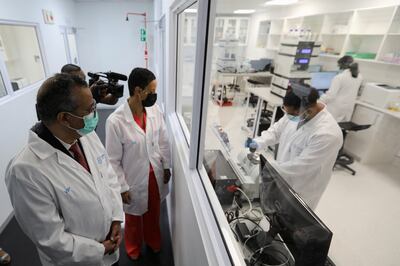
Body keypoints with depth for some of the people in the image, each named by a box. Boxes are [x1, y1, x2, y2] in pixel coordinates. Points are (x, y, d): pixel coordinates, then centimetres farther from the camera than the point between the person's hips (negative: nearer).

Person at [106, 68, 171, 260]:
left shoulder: (155, 110, -13)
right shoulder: (115, 121, -25)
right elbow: (113, 160, -16)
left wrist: (166, 166, 6)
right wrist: (122, 187, -10)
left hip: (156, 175, 4)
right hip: (134, 180, -3)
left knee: (153, 213, 28)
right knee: (133, 218, 25)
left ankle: (153, 242, 58)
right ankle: (133, 247, 57)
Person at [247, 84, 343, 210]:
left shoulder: (327, 134, -34)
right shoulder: (296, 112, -13)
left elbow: (301, 166, -30)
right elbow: (277, 129, 1)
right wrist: (259, 142, -15)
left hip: (301, 190, -6)